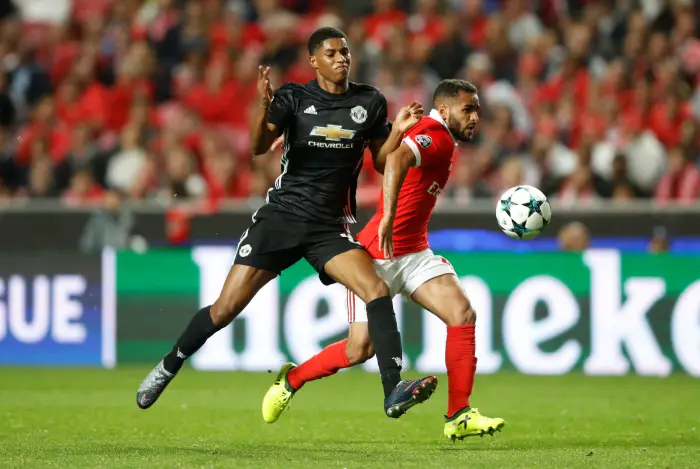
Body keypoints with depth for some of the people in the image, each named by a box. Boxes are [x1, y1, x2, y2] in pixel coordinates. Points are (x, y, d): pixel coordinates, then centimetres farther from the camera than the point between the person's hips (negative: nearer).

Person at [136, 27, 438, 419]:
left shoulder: (370, 102, 4)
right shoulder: (293, 97, -3)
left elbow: (381, 160, 10)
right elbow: (259, 146, -15)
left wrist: (398, 131, -10)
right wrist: (264, 107, -34)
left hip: (330, 227, 2)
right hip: (281, 217, -1)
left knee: (377, 290, -22)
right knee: (227, 308, -3)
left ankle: (394, 391, -26)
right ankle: (168, 367, 20)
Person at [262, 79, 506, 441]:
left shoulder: (439, 139, 12)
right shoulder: (435, 137, -17)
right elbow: (397, 158, -39)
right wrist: (388, 217, -46)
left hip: (414, 253, 9)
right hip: (378, 256, -9)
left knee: (463, 315, -11)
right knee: (361, 349, -6)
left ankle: (459, 417, -10)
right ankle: (292, 380, 21)